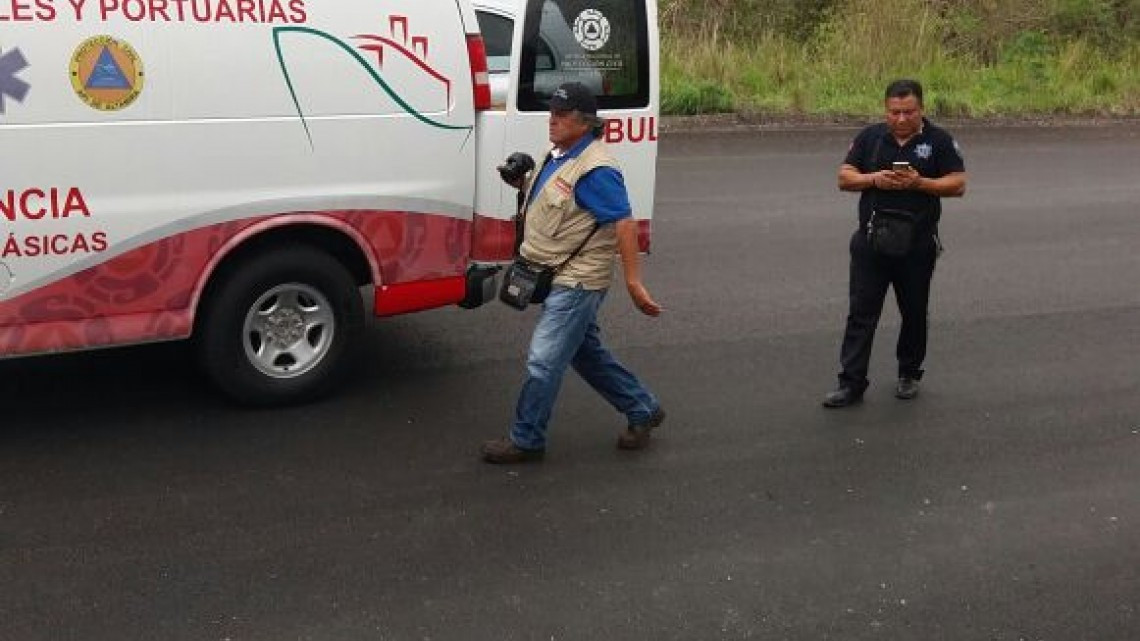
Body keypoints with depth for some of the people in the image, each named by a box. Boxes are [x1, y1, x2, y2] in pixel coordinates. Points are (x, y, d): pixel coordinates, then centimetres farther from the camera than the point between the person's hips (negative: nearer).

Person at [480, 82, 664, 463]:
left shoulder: (594, 170, -21)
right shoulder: (558, 155, 9)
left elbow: (624, 224, -24)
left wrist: (634, 283, -26)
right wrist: (524, 184, 6)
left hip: (576, 283, -10)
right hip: (559, 278, 10)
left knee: (544, 361, -6)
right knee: (588, 354, 19)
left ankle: (526, 440, 7)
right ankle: (643, 410, 33)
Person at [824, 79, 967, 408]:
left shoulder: (938, 140, -1)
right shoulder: (870, 137, 4)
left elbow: (958, 184, -4)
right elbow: (844, 178, 4)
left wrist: (919, 183, -19)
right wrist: (874, 179, -15)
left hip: (918, 245, -1)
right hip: (871, 242, 1)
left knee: (914, 313, 12)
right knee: (861, 312, -2)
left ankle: (909, 374, 30)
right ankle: (851, 383, 0)